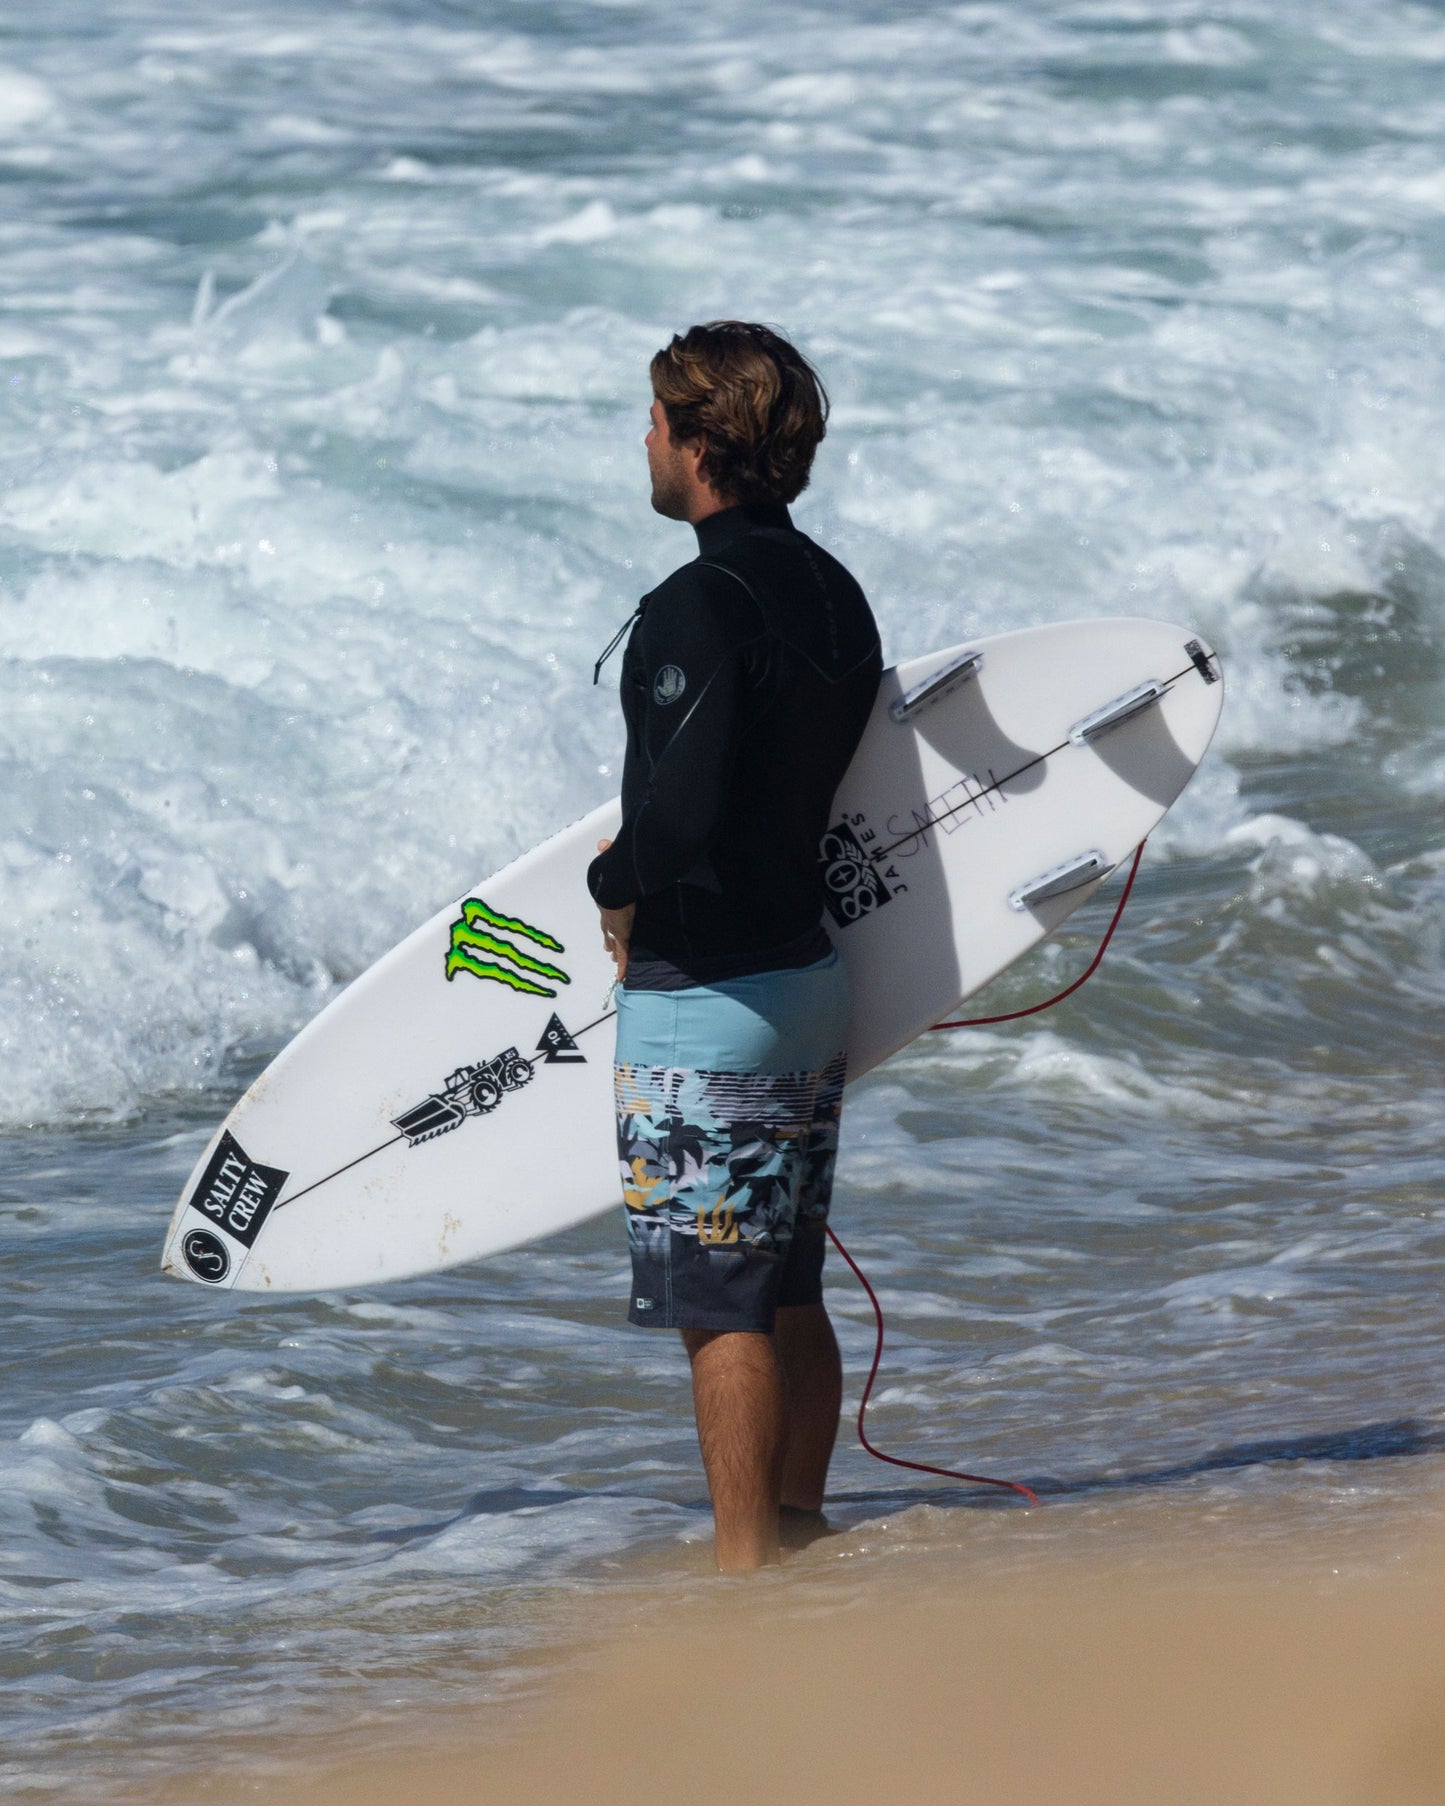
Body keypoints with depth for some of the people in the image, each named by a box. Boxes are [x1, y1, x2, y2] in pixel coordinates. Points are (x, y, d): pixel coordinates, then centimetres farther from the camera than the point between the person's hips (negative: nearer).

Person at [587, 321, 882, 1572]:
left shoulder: (699, 610, -20)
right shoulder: (834, 595, 7)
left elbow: (683, 813, -28)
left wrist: (614, 884, -9)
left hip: (704, 1001, -9)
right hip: (811, 971, 9)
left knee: (720, 1306, -2)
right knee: (789, 1292, 16)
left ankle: (746, 1570, 1)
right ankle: (800, 1535, 23)